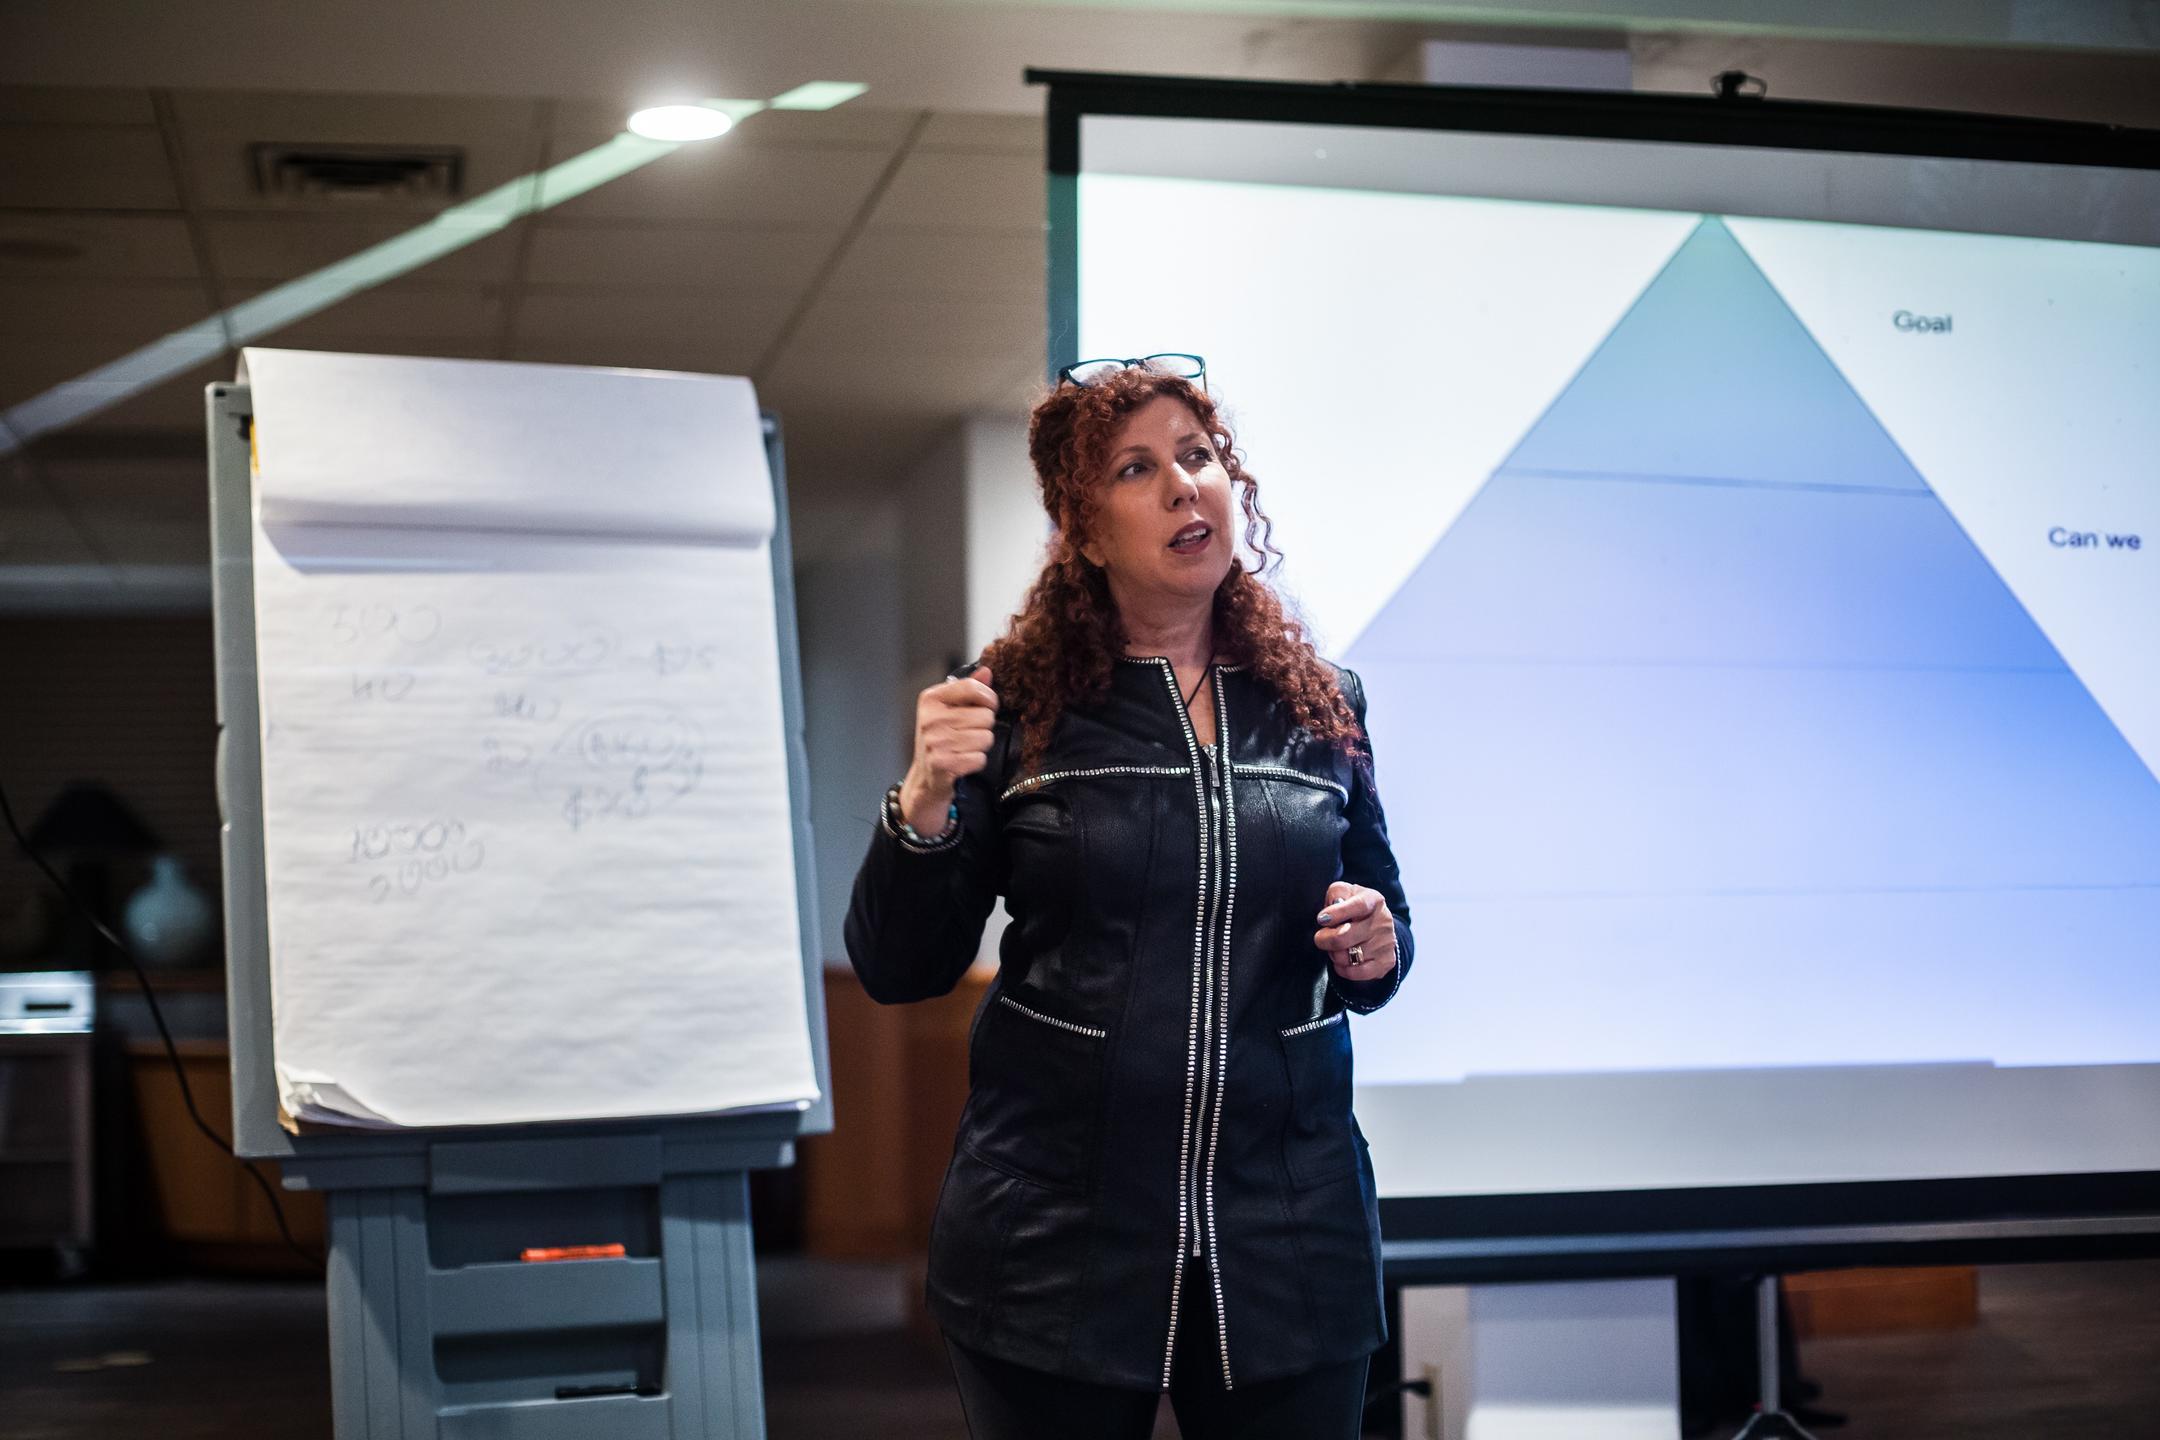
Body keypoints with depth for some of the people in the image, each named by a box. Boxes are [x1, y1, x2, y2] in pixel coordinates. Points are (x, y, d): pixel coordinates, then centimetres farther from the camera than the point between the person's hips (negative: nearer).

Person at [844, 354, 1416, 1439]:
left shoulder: (1320, 706, 5)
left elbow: (1379, 921, 16)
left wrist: (1374, 953, -6)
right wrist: (926, 805, -20)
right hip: (1057, 1240, -2)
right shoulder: (1017, 705, -3)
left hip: (1287, 1231, 2)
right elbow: (898, 970, -4)